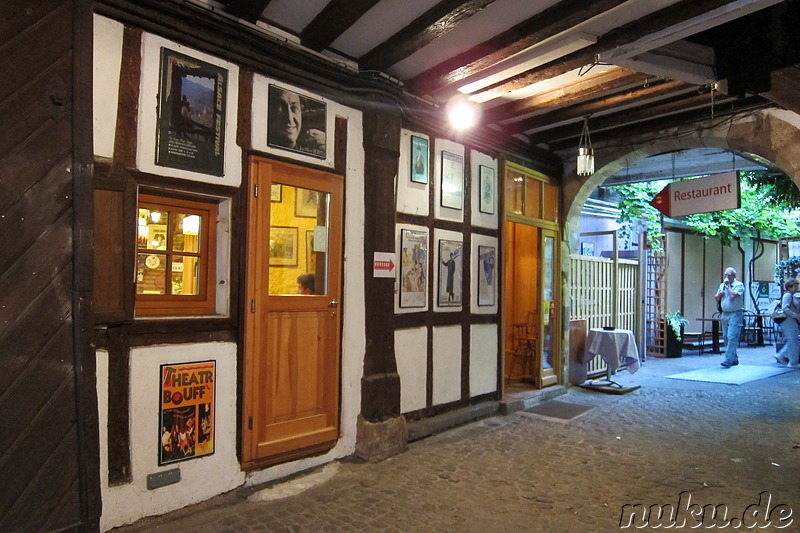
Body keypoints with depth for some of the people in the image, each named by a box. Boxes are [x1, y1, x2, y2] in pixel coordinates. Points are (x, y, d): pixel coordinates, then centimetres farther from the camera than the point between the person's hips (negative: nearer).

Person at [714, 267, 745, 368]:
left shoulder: (739, 285, -6)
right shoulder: (722, 285, 16)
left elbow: (733, 296, -22)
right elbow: (716, 298, 17)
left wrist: (728, 285, -11)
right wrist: (720, 294, -3)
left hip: (735, 315, -7)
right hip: (725, 314, 7)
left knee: (732, 337, -13)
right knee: (726, 337, 10)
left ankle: (728, 360, -16)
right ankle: (734, 359, 20)